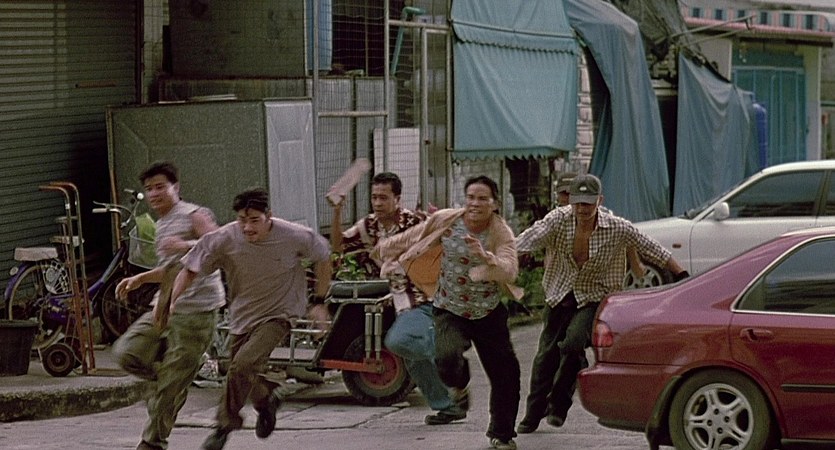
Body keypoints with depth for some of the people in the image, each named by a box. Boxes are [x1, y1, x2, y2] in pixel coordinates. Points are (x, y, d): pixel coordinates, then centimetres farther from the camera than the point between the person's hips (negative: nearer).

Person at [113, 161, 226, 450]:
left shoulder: (194, 216, -6)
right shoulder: (161, 225, 22)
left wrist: (187, 246, -31)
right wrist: (140, 279, 21)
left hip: (196, 309, -8)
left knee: (172, 385, -5)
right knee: (127, 353, -10)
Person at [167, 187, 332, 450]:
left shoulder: (294, 237, -20)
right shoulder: (224, 239, -19)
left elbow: (322, 256, 0)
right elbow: (190, 269, -8)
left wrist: (320, 301, 4)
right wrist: (172, 300, -22)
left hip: (278, 314, -4)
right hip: (242, 316, 4)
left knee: (243, 364, -23)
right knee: (248, 378, 14)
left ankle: (225, 426, -7)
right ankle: (266, 402, 49)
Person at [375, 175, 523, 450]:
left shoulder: (501, 233, -12)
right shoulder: (445, 222, -9)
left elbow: (509, 271, -28)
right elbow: (413, 237, 10)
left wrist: (485, 257, -46)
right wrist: (385, 248, 22)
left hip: (489, 313, 1)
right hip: (450, 311, -1)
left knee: (505, 372, 6)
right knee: (447, 357, -28)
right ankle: (459, 383, 13)